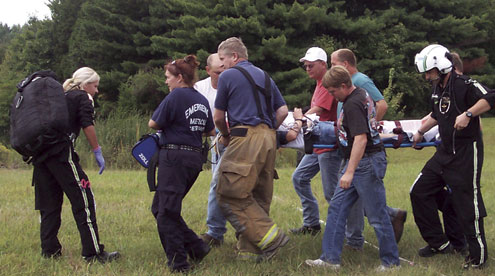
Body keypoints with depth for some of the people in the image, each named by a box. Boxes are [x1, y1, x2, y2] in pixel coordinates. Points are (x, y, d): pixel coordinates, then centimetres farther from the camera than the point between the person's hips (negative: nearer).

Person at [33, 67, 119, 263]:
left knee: (49, 203, 13)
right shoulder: (83, 98, 6)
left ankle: (49, 250, 13)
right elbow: (87, 125, -7)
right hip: (61, 153, -8)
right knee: (83, 200, -7)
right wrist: (97, 152, -4)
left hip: (40, 153, 8)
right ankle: (93, 252, -10)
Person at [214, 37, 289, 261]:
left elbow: (218, 117, 7)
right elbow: (283, 111, 18)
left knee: (230, 194, -7)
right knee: (259, 197, 9)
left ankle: (269, 236, -14)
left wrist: (226, 136, 25)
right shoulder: (264, 76, 22)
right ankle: (252, 250, 9)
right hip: (269, 138, 8)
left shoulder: (227, 76, 2)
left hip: (246, 139, -8)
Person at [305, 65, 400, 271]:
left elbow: (360, 139, -26)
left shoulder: (353, 104, -19)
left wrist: (350, 171, -27)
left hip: (366, 163, -11)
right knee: (337, 209, 9)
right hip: (357, 162, 11)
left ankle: (391, 262, 9)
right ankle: (330, 258, 10)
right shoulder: (361, 95, 12)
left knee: (377, 215, -1)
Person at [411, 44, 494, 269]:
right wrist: (420, 132, 39)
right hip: (445, 152, 9)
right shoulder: (437, 89, 11)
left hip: (466, 153, -9)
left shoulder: (463, 85, -17)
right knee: (419, 192, 10)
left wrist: (468, 114, -40)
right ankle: (439, 243, 19)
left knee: (467, 203, -4)